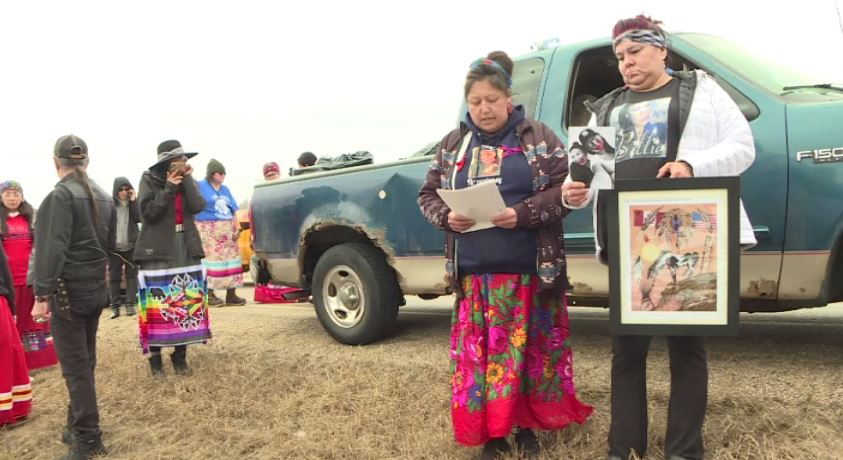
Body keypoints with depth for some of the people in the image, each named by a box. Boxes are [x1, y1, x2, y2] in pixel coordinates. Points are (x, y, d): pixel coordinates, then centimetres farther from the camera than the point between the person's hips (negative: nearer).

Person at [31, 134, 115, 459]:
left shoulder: (61, 196, -14)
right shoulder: (104, 197, 11)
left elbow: (52, 249, -21)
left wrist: (42, 295, -20)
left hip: (68, 292, -8)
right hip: (95, 289, 8)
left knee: (75, 367, -3)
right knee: (85, 362, 15)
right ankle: (79, 427, 26)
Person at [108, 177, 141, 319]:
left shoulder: (133, 203, 3)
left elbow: (139, 219, -11)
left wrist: (133, 200, -13)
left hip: (131, 246, 1)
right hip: (114, 246, -1)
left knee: (131, 274, 4)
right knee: (114, 276, 3)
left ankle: (130, 304, 9)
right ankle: (115, 307, 7)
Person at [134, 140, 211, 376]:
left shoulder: (187, 181, 8)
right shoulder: (149, 180, -3)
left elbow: (198, 207, -8)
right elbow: (147, 212, -15)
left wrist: (187, 179, -11)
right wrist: (168, 188, -18)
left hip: (187, 250, 4)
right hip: (157, 251, -4)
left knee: (187, 303, 4)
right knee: (157, 305, -3)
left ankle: (180, 354, 15)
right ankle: (155, 355, 10)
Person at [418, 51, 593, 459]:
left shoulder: (538, 137, 2)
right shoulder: (453, 143, 10)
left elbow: (565, 188, -5)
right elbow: (428, 195, 11)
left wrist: (523, 214, -19)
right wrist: (447, 217, -10)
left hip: (530, 270, -2)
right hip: (473, 272, 3)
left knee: (529, 349, 7)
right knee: (479, 352, 6)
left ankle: (526, 426, 25)